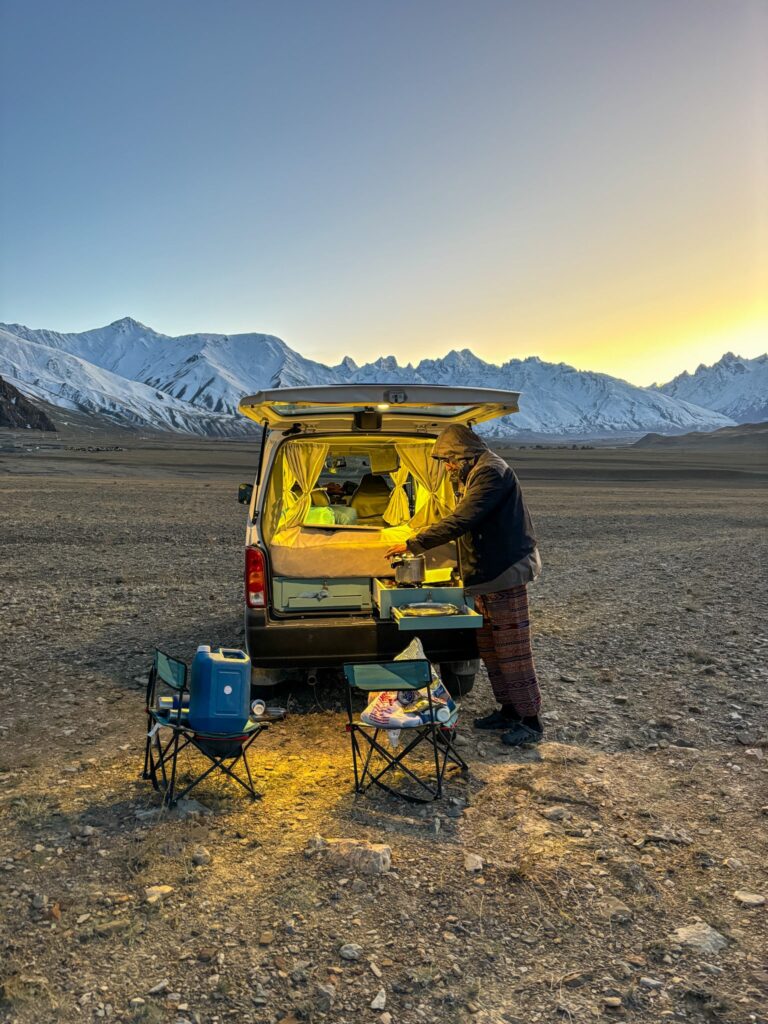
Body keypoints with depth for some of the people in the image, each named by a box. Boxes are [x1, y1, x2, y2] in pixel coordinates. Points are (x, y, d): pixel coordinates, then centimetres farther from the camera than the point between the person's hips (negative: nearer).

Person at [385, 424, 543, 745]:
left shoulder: (491, 472, -17)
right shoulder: (476, 474, 17)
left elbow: (460, 521, -25)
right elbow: (465, 522, 20)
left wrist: (413, 545, -20)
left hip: (504, 574, -10)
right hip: (487, 574, 10)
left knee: (512, 649, -4)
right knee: (489, 646, 15)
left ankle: (530, 721, 6)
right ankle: (508, 710, 27)